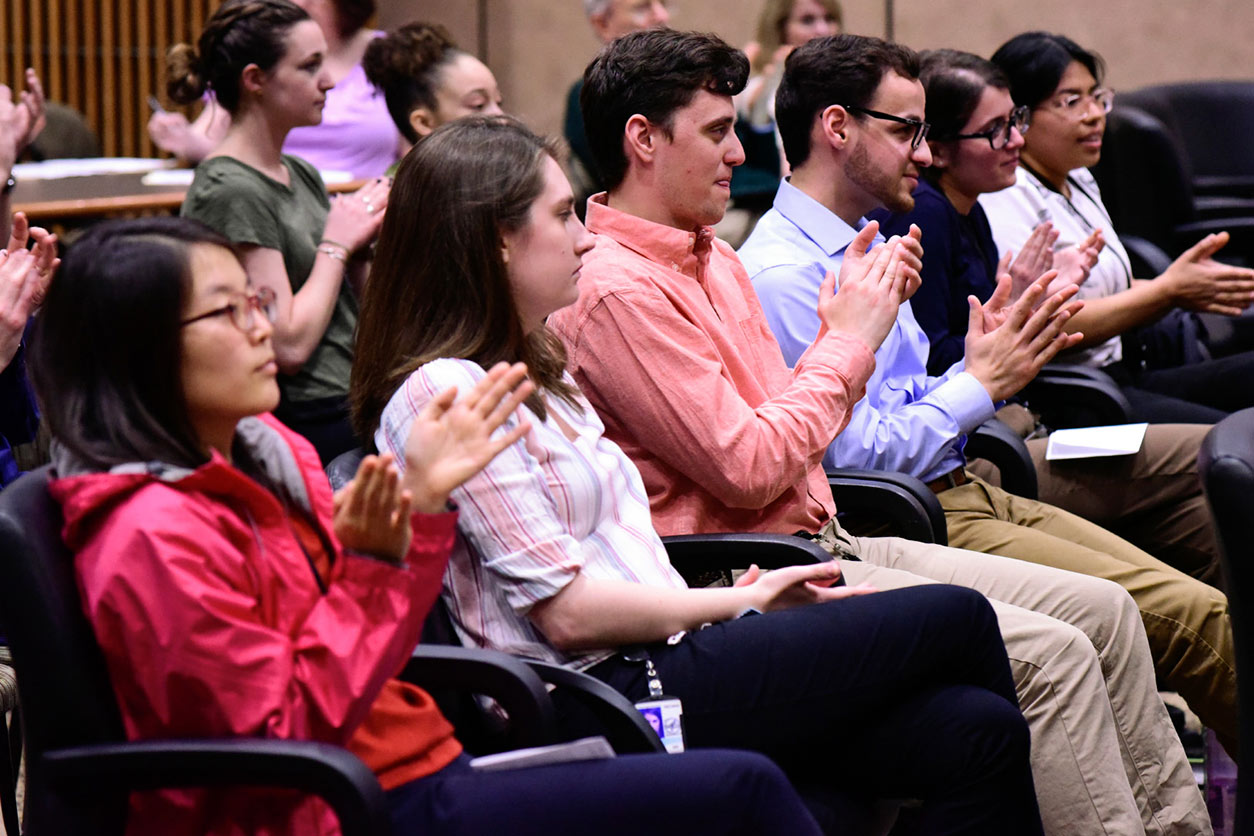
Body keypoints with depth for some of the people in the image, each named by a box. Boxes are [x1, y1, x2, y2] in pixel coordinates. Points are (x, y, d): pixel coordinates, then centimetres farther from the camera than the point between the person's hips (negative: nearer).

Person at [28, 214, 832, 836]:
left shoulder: (265, 452, 11)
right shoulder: (155, 535, -17)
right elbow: (288, 728, -18)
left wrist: (422, 498, 4)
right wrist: (370, 564, -23)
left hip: (415, 770, 9)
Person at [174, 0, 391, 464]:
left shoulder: (302, 176, 16)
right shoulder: (229, 191, -12)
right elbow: (288, 345, -17)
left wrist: (363, 243, 2)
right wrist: (337, 245, -5)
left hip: (353, 408, 9)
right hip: (307, 425, -8)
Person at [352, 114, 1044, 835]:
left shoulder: (538, 376, 21)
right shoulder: (444, 392, -10)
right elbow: (566, 609, -14)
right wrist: (741, 601, -4)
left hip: (667, 654, 9)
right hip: (607, 696, -9)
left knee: (978, 730, -9)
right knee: (958, 619, -8)